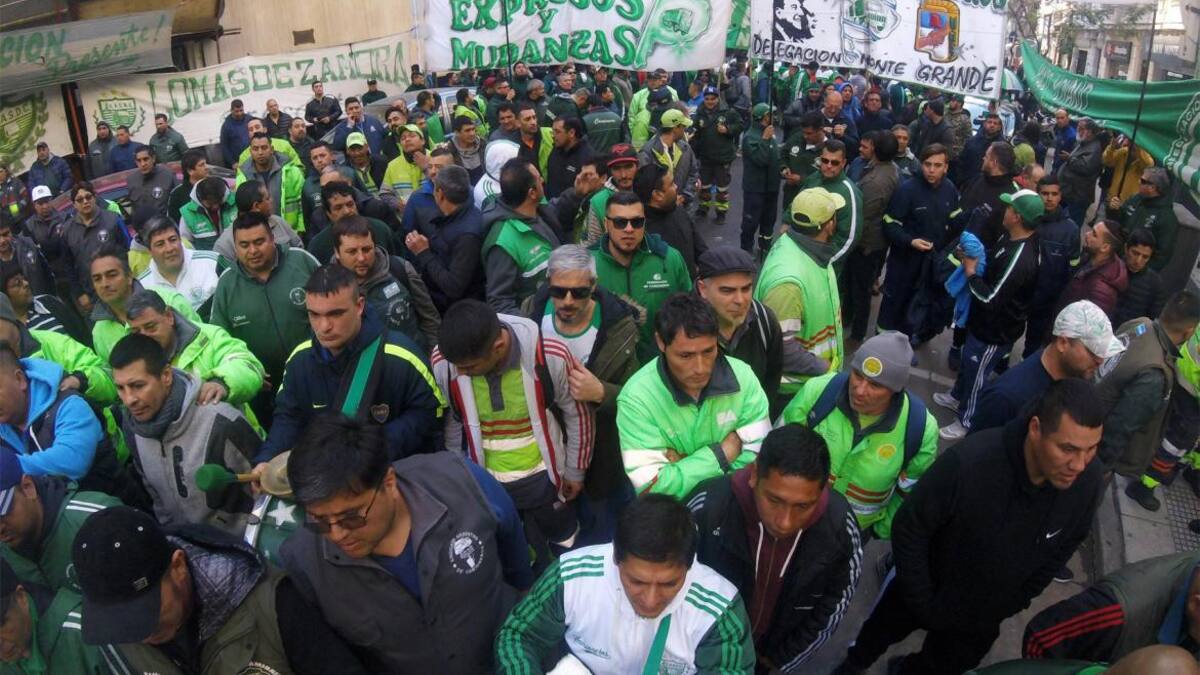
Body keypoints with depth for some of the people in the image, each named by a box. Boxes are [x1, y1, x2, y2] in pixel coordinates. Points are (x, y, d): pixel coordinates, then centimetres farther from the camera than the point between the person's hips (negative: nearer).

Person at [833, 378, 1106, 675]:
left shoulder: (1088, 483, -25)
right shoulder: (968, 462, -39)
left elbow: (1062, 550, -3)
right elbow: (908, 531, -24)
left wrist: (1010, 604, 1)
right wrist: (924, 604, -17)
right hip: (924, 591, -3)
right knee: (880, 631, 28)